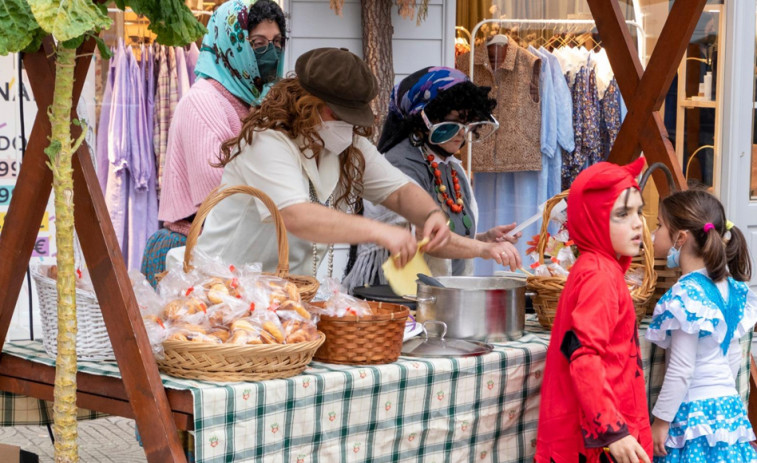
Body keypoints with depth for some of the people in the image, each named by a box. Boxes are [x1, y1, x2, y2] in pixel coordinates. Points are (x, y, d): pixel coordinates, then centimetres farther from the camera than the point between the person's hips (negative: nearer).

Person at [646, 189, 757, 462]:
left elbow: (681, 370, -19)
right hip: (729, 407, 8)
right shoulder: (728, 287, 6)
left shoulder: (685, 295, -18)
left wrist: (660, 420, -12)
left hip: (694, 413, -8)